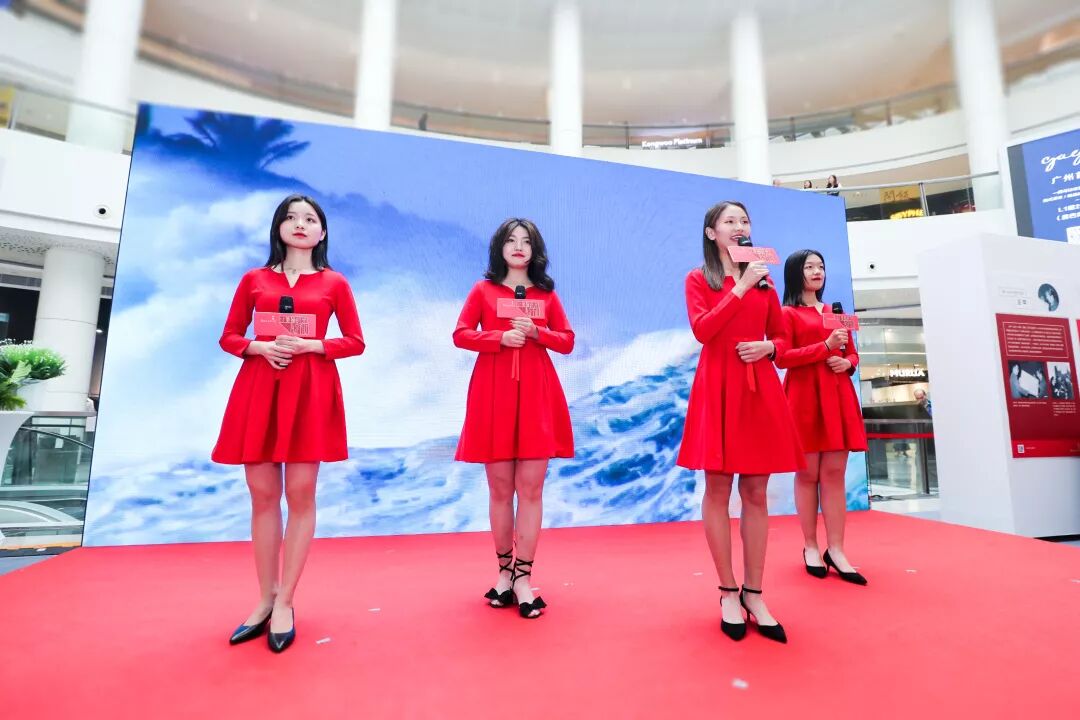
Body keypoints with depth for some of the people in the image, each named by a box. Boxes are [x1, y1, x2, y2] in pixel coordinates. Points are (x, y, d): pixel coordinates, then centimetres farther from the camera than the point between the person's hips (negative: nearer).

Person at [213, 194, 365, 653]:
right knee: (262, 495, 6)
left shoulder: (334, 283, 7)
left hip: (310, 390, -2)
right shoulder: (253, 279, 13)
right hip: (258, 387, 3)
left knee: (300, 495, -1)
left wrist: (312, 345, -11)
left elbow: (355, 342, 4)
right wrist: (260, 347, -8)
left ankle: (285, 603, 12)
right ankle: (265, 599, 20)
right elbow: (229, 338, 12)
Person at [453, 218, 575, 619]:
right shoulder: (483, 290, 9)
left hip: (536, 394, 1)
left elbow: (567, 342, 10)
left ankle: (522, 577, 10)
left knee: (530, 488, -1)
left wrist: (535, 332, -8)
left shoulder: (547, 293, 12)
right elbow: (460, 335, 3)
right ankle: (504, 570, 23)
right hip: (494, 393, -1)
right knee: (500, 489, 6)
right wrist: (501, 337, -11)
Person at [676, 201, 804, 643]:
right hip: (717, 387, -4)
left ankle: (754, 594, 17)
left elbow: (781, 335, 19)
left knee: (756, 492, 6)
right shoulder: (698, 279, 4)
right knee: (718, 489, 0)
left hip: (760, 388, 4)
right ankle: (729, 593, 14)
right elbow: (701, 330, -12)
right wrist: (741, 287, -11)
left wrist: (768, 347, -3)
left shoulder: (763, 280, 16)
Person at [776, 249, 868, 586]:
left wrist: (846, 363, -1)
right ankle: (810, 547, 11)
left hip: (837, 397, 5)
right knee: (808, 474, 0)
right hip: (804, 398, -5)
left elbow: (853, 354, 22)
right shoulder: (787, 313, 1)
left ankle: (836, 550, 6)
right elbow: (782, 358, -9)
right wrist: (825, 346, -16)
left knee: (834, 473, 2)